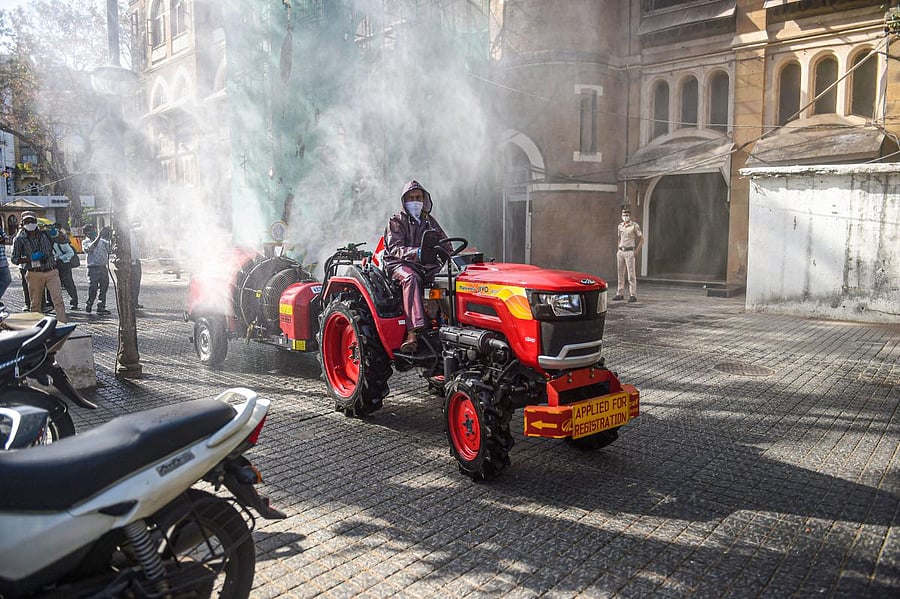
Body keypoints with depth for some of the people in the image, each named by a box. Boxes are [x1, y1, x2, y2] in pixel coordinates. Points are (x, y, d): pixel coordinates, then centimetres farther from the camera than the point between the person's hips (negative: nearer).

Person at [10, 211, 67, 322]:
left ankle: (63, 323, -16)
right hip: (34, 274, -1)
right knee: (35, 303, 8)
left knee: (58, 300, -11)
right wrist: (30, 259, -15)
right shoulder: (19, 239, 0)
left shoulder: (44, 234, 8)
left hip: (51, 272, 1)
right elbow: (14, 259, 0)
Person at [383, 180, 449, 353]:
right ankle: (412, 333, -51)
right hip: (400, 264, -4)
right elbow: (395, 249, -8)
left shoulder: (429, 221, 22)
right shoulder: (396, 221, 7)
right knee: (411, 278, -39)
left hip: (427, 266, 4)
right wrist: (415, 252, -28)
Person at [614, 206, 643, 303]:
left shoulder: (635, 226, -5)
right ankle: (620, 294, 13)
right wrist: (619, 249, 14)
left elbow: (641, 239, -3)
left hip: (629, 252, -6)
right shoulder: (620, 226, 11)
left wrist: (636, 250, -10)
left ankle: (633, 295, -6)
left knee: (631, 274, -7)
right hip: (620, 252, 6)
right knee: (620, 274, 8)